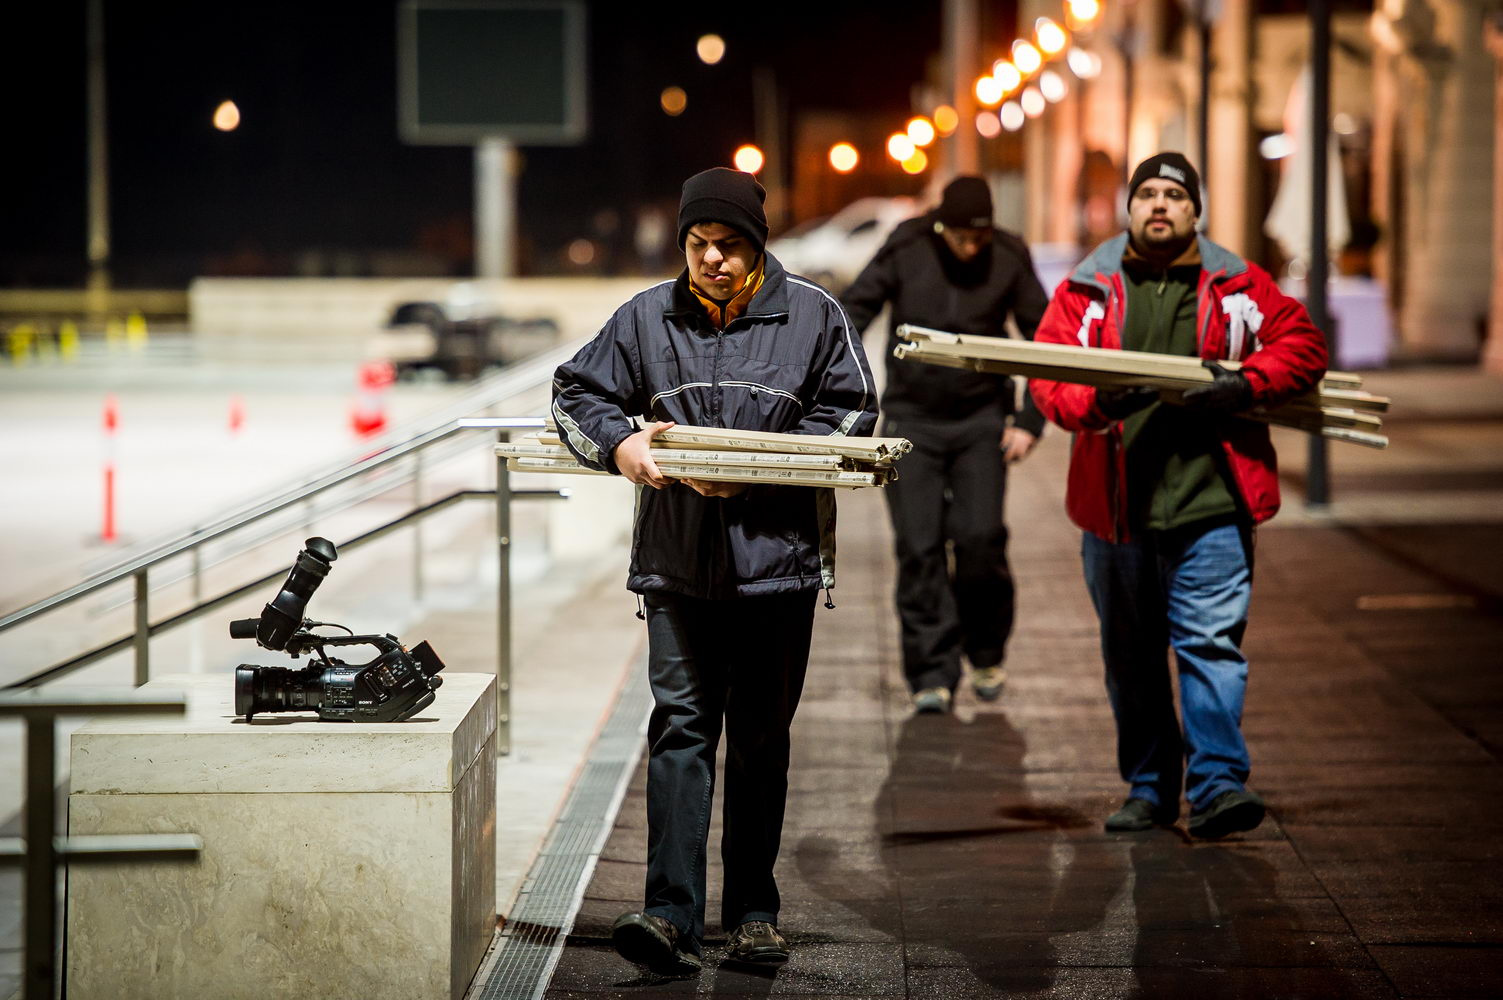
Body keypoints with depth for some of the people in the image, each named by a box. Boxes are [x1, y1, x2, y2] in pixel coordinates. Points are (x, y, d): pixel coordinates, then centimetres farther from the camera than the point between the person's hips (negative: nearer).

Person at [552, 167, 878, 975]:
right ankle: (672, 917, -14)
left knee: (762, 740, 8)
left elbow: (850, 414, 1)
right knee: (680, 727, -8)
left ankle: (751, 911, 20)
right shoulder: (646, 318, 7)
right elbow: (576, 392, 15)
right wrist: (619, 442, -7)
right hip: (678, 565, 0)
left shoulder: (812, 315, 2)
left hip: (778, 559, 0)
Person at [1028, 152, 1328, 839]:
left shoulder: (1238, 287, 8)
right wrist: (1098, 401, -20)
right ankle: (1149, 787, 20)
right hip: (1116, 508, 2)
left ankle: (1218, 782, -13)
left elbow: (1304, 345, 7)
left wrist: (1245, 384, -10)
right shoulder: (1086, 291, 8)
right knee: (1130, 656, 10)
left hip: (1211, 505, -2)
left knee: (1212, 641, -12)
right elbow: (1045, 376, 1)